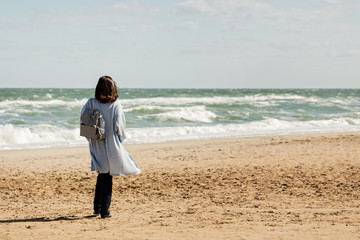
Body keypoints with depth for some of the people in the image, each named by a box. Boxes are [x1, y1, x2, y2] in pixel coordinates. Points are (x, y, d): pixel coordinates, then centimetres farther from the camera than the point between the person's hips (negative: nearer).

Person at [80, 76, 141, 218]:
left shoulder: (91, 103, -3)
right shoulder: (115, 104, -10)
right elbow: (118, 125, -14)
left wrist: (90, 137, 7)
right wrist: (121, 139, 4)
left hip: (96, 146, 3)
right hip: (111, 145, -3)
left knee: (102, 175, 21)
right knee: (107, 178, 5)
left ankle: (97, 207, 24)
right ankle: (104, 211, 5)